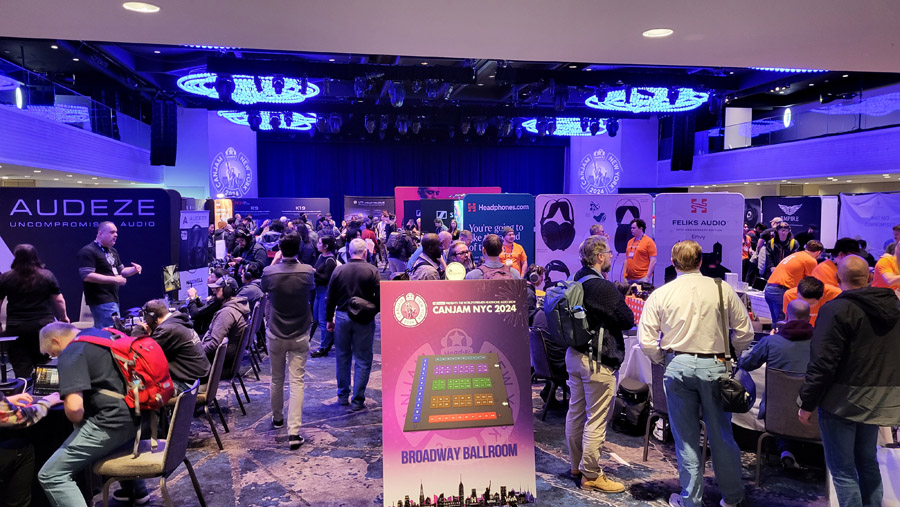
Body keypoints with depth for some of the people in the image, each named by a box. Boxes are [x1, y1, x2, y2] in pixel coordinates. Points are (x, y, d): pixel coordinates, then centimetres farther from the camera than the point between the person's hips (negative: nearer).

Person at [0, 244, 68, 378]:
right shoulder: (47, 276, -1)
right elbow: (59, 300, 3)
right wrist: (63, 317, 18)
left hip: (15, 328, 0)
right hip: (44, 325, 0)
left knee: (21, 368, 4)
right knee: (43, 363, 10)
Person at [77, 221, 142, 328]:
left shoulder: (112, 251, 18)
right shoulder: (88, 251, -11)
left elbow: (121, 271, 25)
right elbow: (87, 276, -21)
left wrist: (134, 269, 3)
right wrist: (114, 279, -22)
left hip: (113, 299, 9)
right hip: (102, 301, -9)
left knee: (99, 330, 14)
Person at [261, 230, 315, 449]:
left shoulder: (269, 272, -13)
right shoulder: (307, 271, -13)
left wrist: (275, 261, 14)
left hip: (275, 334, 1)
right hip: (300, 335, -1)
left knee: (277, 379, 19)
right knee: (297, 382, -1)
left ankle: (277, 418, 39)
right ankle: (294, 432, -8)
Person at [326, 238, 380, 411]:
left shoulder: (339, 270, -1)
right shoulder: (372, 271, -9)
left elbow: (330, 298, 4)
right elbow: (379, 297, -11)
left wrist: (329, 318, 13)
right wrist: (373, 311, 7)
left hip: (342, 316, 3)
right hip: (364, 319, -3)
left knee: (343, 357, 17)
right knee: (363, 360, 5)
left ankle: (343, 395, 26)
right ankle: (357, 400, 7)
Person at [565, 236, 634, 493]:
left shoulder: (576, 281, 7)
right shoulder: (602, 287, -21)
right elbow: (627, 320, -17)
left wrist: (624, 289, 13)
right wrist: (622, 305, 2)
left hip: (574, 355, 10)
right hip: (598, 360, -10)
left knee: (576, 412, 18)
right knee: (596, 420, 1)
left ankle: (577, 464, 33)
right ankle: (591, 475, 10)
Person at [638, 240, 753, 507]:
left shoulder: (660, 294, -4)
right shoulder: (722, 289, -3)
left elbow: (646, 342, -7)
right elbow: (745, 332, 1)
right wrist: (728, 354, 16)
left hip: (677, 367, -1)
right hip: (714, 366, 1)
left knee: (686, 435, 10)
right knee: (721, 434, 15)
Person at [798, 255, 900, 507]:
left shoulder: (836, 310, -18)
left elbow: (822, 364, -20)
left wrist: (807, 403, -11)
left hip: (843, 401, -7)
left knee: (842, 468, 2)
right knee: (867, 461, 21)